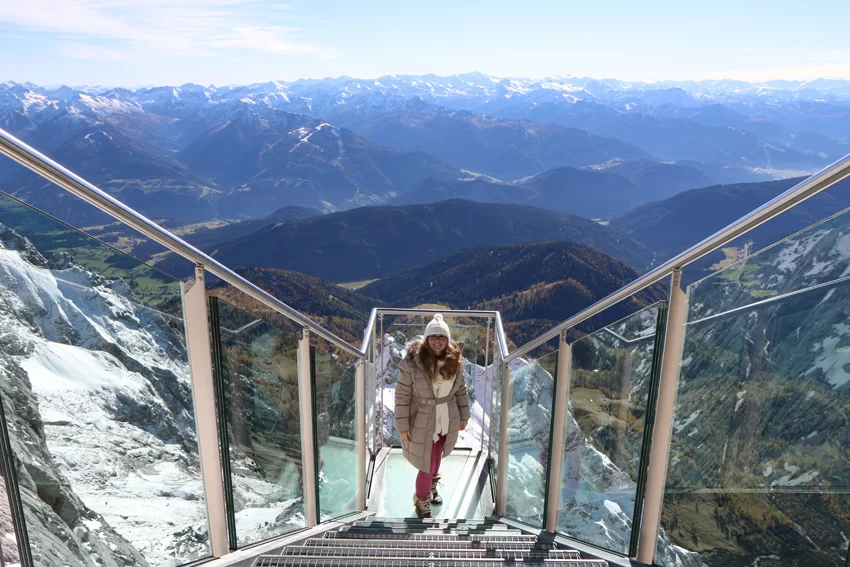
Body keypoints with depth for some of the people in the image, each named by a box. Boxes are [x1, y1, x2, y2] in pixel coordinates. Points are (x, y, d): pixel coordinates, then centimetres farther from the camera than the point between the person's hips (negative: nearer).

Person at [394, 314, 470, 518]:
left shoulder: (455, 361, -8)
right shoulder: (411, 362, -22)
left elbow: (461, 390, 5)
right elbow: (402, 396, -16)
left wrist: (463, 416, 9)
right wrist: (403, 426, -13)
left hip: (447, 421, 5)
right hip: (423, 423, -4)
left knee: (436, 457, 24)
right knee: (427, 464, 3)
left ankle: (431, 488, 52)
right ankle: (422, 501, 30)